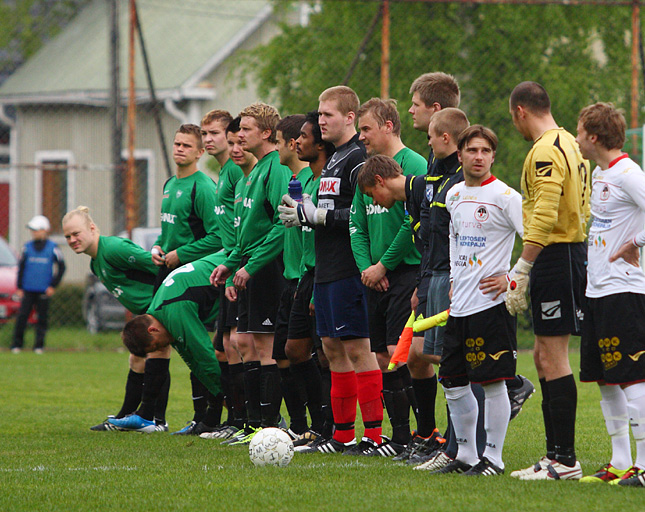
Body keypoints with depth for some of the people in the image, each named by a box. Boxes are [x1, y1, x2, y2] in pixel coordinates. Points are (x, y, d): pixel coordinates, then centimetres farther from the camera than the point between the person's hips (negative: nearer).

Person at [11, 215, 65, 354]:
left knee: (42, 318, 2)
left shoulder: (53, 248, 0)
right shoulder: (27, 247, 6)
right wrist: (19, 287, 6)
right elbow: (21, 268, 11)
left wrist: (53, 286, 0)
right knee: (22, 316, -5)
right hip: (28, 289, 1)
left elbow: (61, 268, 6)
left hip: (44, 290, -1)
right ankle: (17, 344, 2)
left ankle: (39, 345, 11)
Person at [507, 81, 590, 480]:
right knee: (544, 356, 14)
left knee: (553, 358, -8)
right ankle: (555, 453, 17)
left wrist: (521, 270, -20)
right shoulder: (568, 144, 17)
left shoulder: (546, 151, -14)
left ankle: (565, 460, -9)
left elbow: (544, 217, -22)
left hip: (555, 255, -10)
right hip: (572, 250, 10)